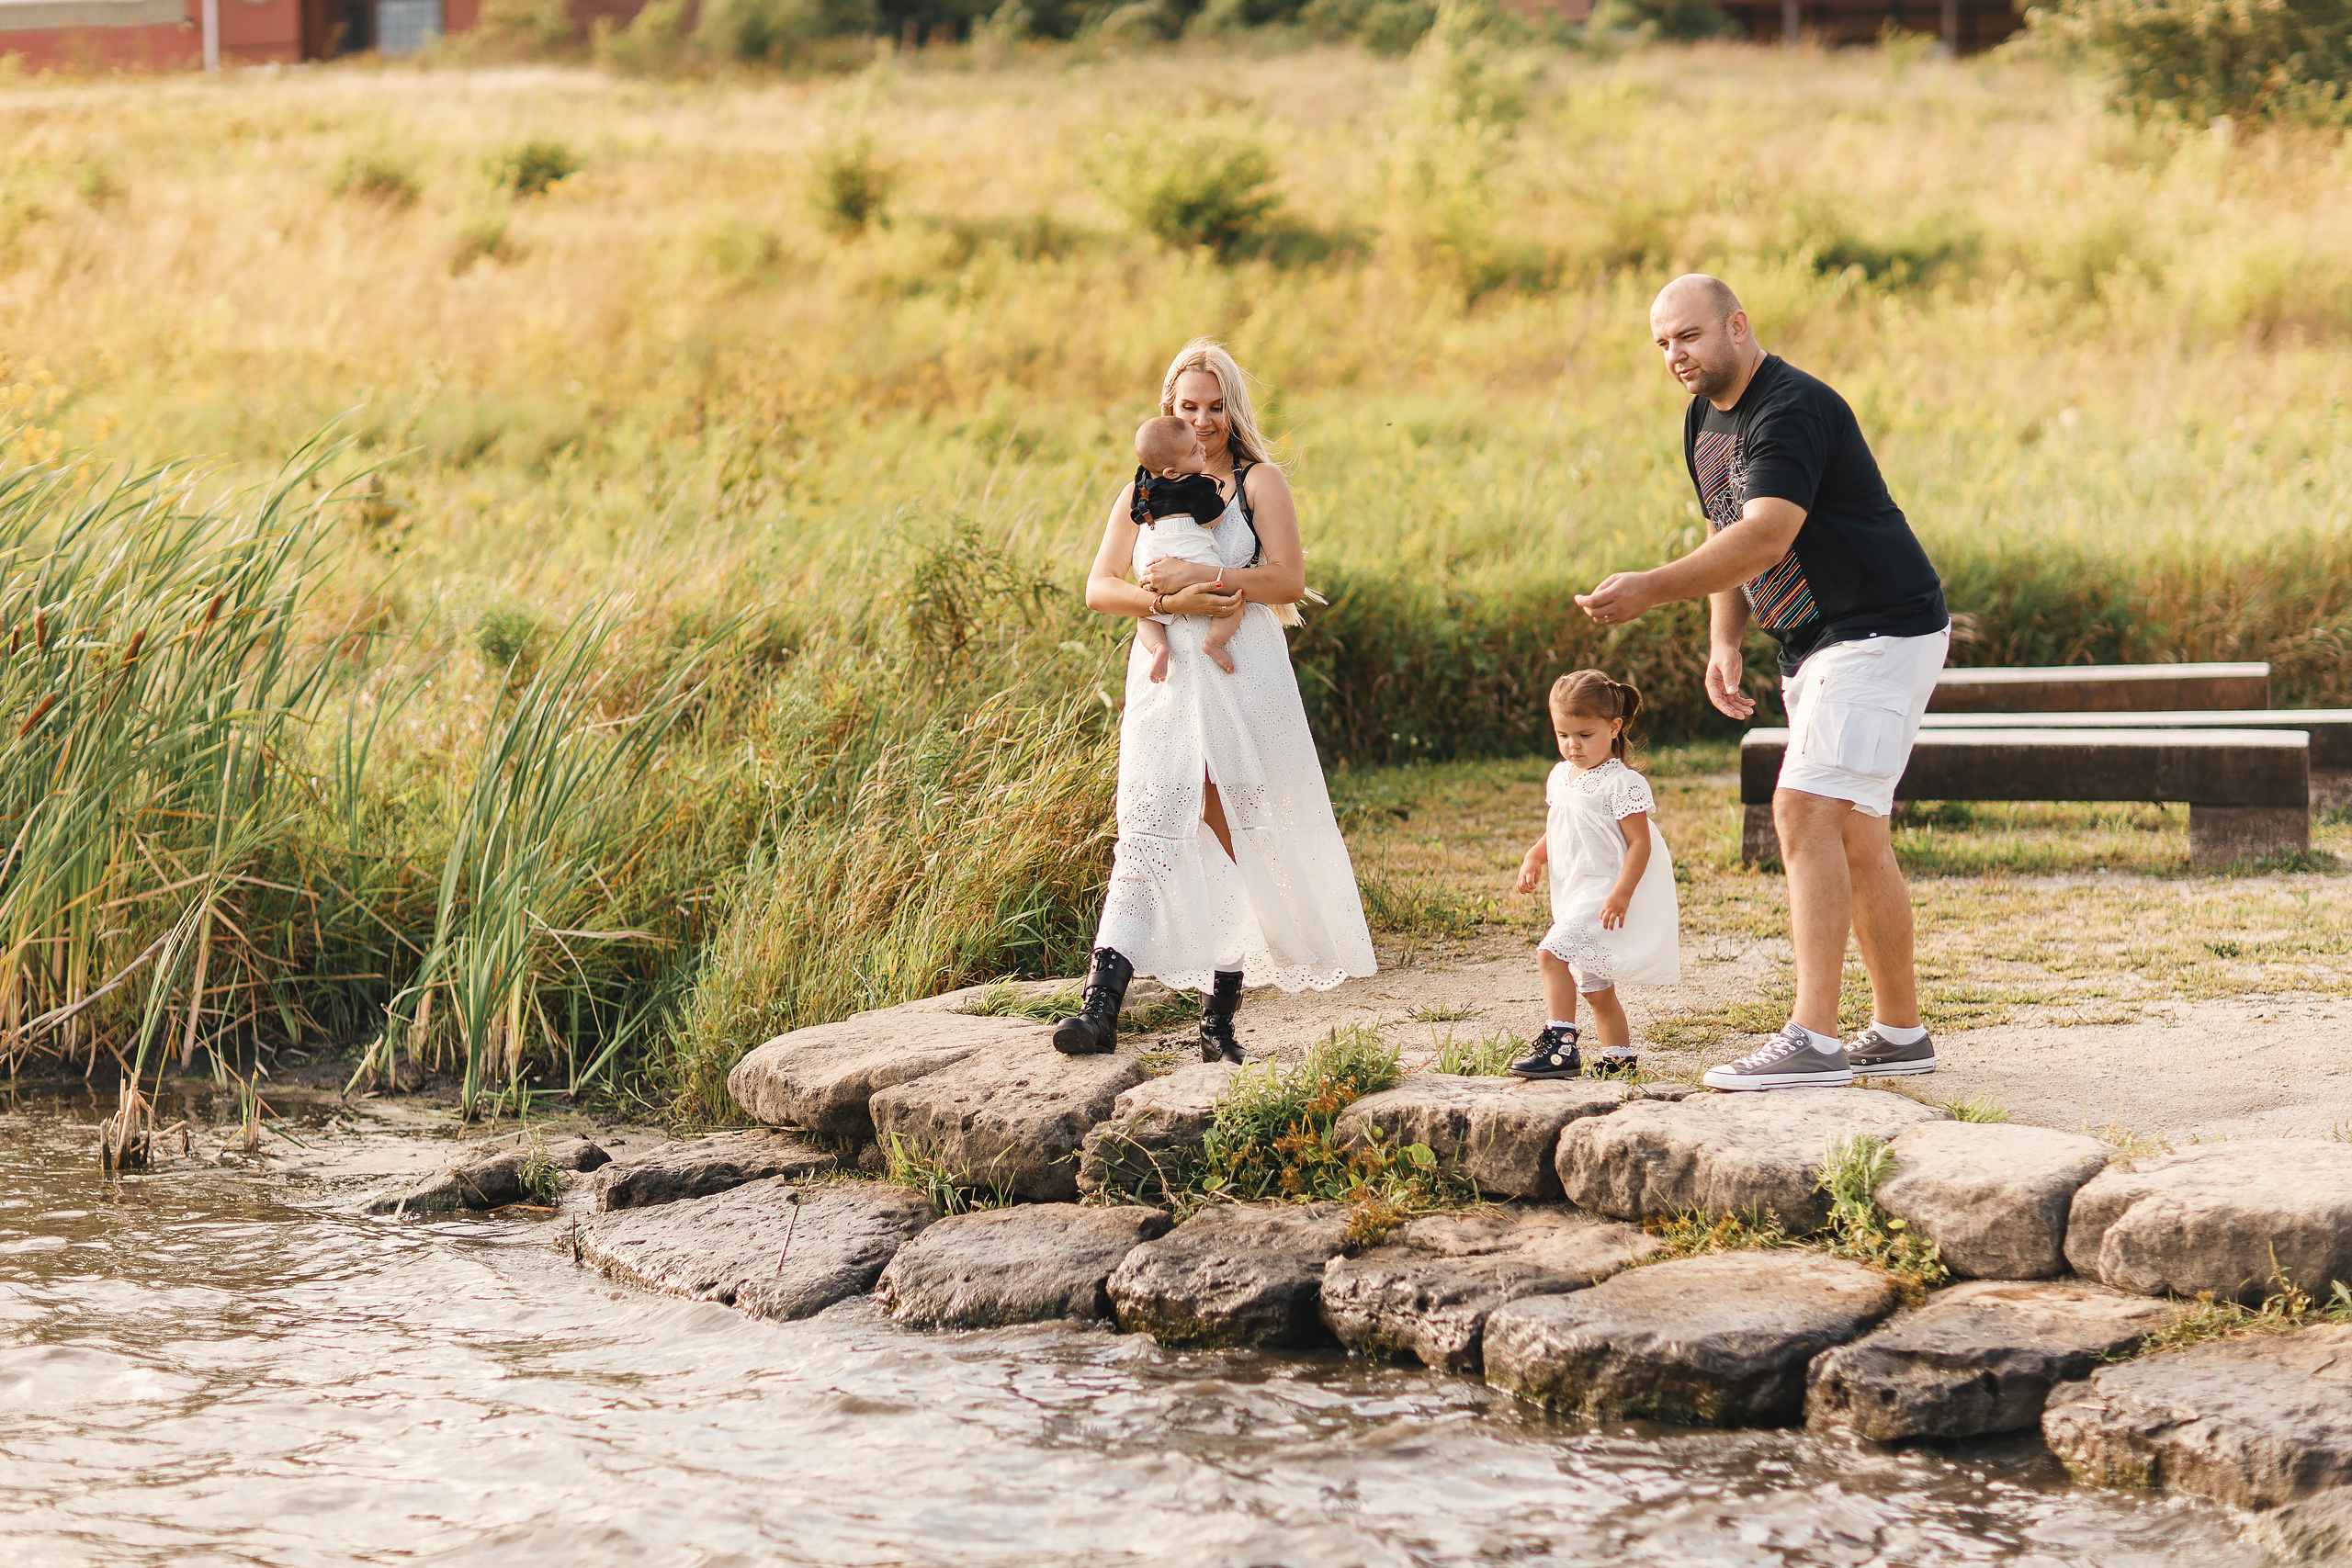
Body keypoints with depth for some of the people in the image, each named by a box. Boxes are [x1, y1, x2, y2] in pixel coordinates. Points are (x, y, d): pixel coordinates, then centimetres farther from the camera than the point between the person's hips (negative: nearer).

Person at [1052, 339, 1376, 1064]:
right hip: (1166, 679, 2)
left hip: (1244, 681, -2)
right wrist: (1169, 600, -13)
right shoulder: (1143, 491, 13)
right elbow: (1100, 587, 5)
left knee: (1237, 841, 3)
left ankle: (1221, 1016, 9)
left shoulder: (1259, 482, 4)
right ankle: (1101, 1006, -20)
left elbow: (1287, 579, -7)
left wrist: (1202, 577, -17)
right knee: (1145, 840, -10)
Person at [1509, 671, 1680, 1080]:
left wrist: (1621, 894, -27)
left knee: (1551, 953, -24)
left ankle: (1559, 1044, -26)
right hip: (1577, 895, 9)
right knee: (1594, 987, 16)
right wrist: (1533, 859, 2)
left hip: (1606, 890, -9)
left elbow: (1640, 843, -18)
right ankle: (1619, 1056, 29)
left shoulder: (1622, 784, -15)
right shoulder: (1559, 778, 11)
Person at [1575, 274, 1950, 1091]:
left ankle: (1813, 1038, -25)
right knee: (1853, 836, 12)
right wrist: (1723, 644, 5)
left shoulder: (1792, 410, -20)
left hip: (1881, 632, -10)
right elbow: (1731, 538, 20)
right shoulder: (1707, 420, 12)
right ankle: (1899, 1032, 20)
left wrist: (1648, 590, -37)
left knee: (1806, 811, -19)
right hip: (1814, 647, 10)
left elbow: (1765, 537, -31)